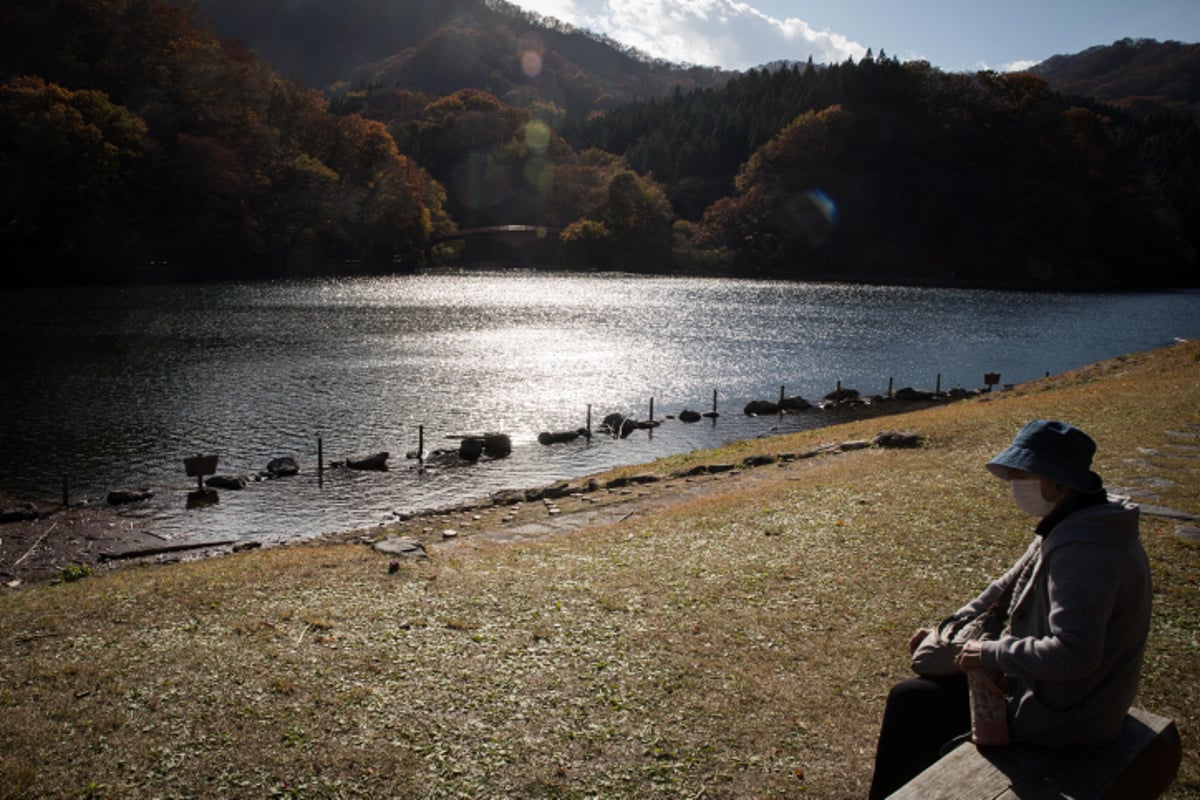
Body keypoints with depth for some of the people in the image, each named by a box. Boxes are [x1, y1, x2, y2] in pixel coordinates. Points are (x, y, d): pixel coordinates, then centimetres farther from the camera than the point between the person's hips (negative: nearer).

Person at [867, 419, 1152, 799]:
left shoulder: (1083, 553, -31)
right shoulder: (1066, 529, 3)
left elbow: (1073, 653, -38)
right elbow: (1010, 588, 14)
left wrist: (990, 654, -25)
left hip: (1059, 721, -10)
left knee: (910, 701, 0)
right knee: (911, 694, 16)